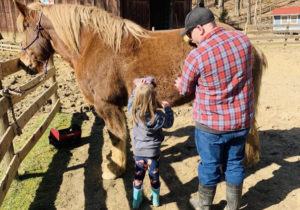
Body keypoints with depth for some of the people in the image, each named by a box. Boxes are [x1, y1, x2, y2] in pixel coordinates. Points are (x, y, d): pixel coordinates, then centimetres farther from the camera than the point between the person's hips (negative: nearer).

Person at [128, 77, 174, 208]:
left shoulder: (133, 112, -20)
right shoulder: (159, 116, -25)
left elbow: (131, 100, 1)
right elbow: (169, 123, -4)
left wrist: (138, 88, 4)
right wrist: (167, 108, 6)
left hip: (138, 152, 2)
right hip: (153, 152, -2)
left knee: (138, 175, 19)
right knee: (154, 175, 18)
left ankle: (136, 200, 34)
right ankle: (155, 199, 39)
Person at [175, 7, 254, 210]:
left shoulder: (196, 55, -21)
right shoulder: (243, 40, -5)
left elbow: (185, 90, -5)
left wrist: (180, 84, 17)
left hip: (211, 124, -4)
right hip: (242, 120, 5)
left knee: (210, 166, 16)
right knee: (235, 164, 20)